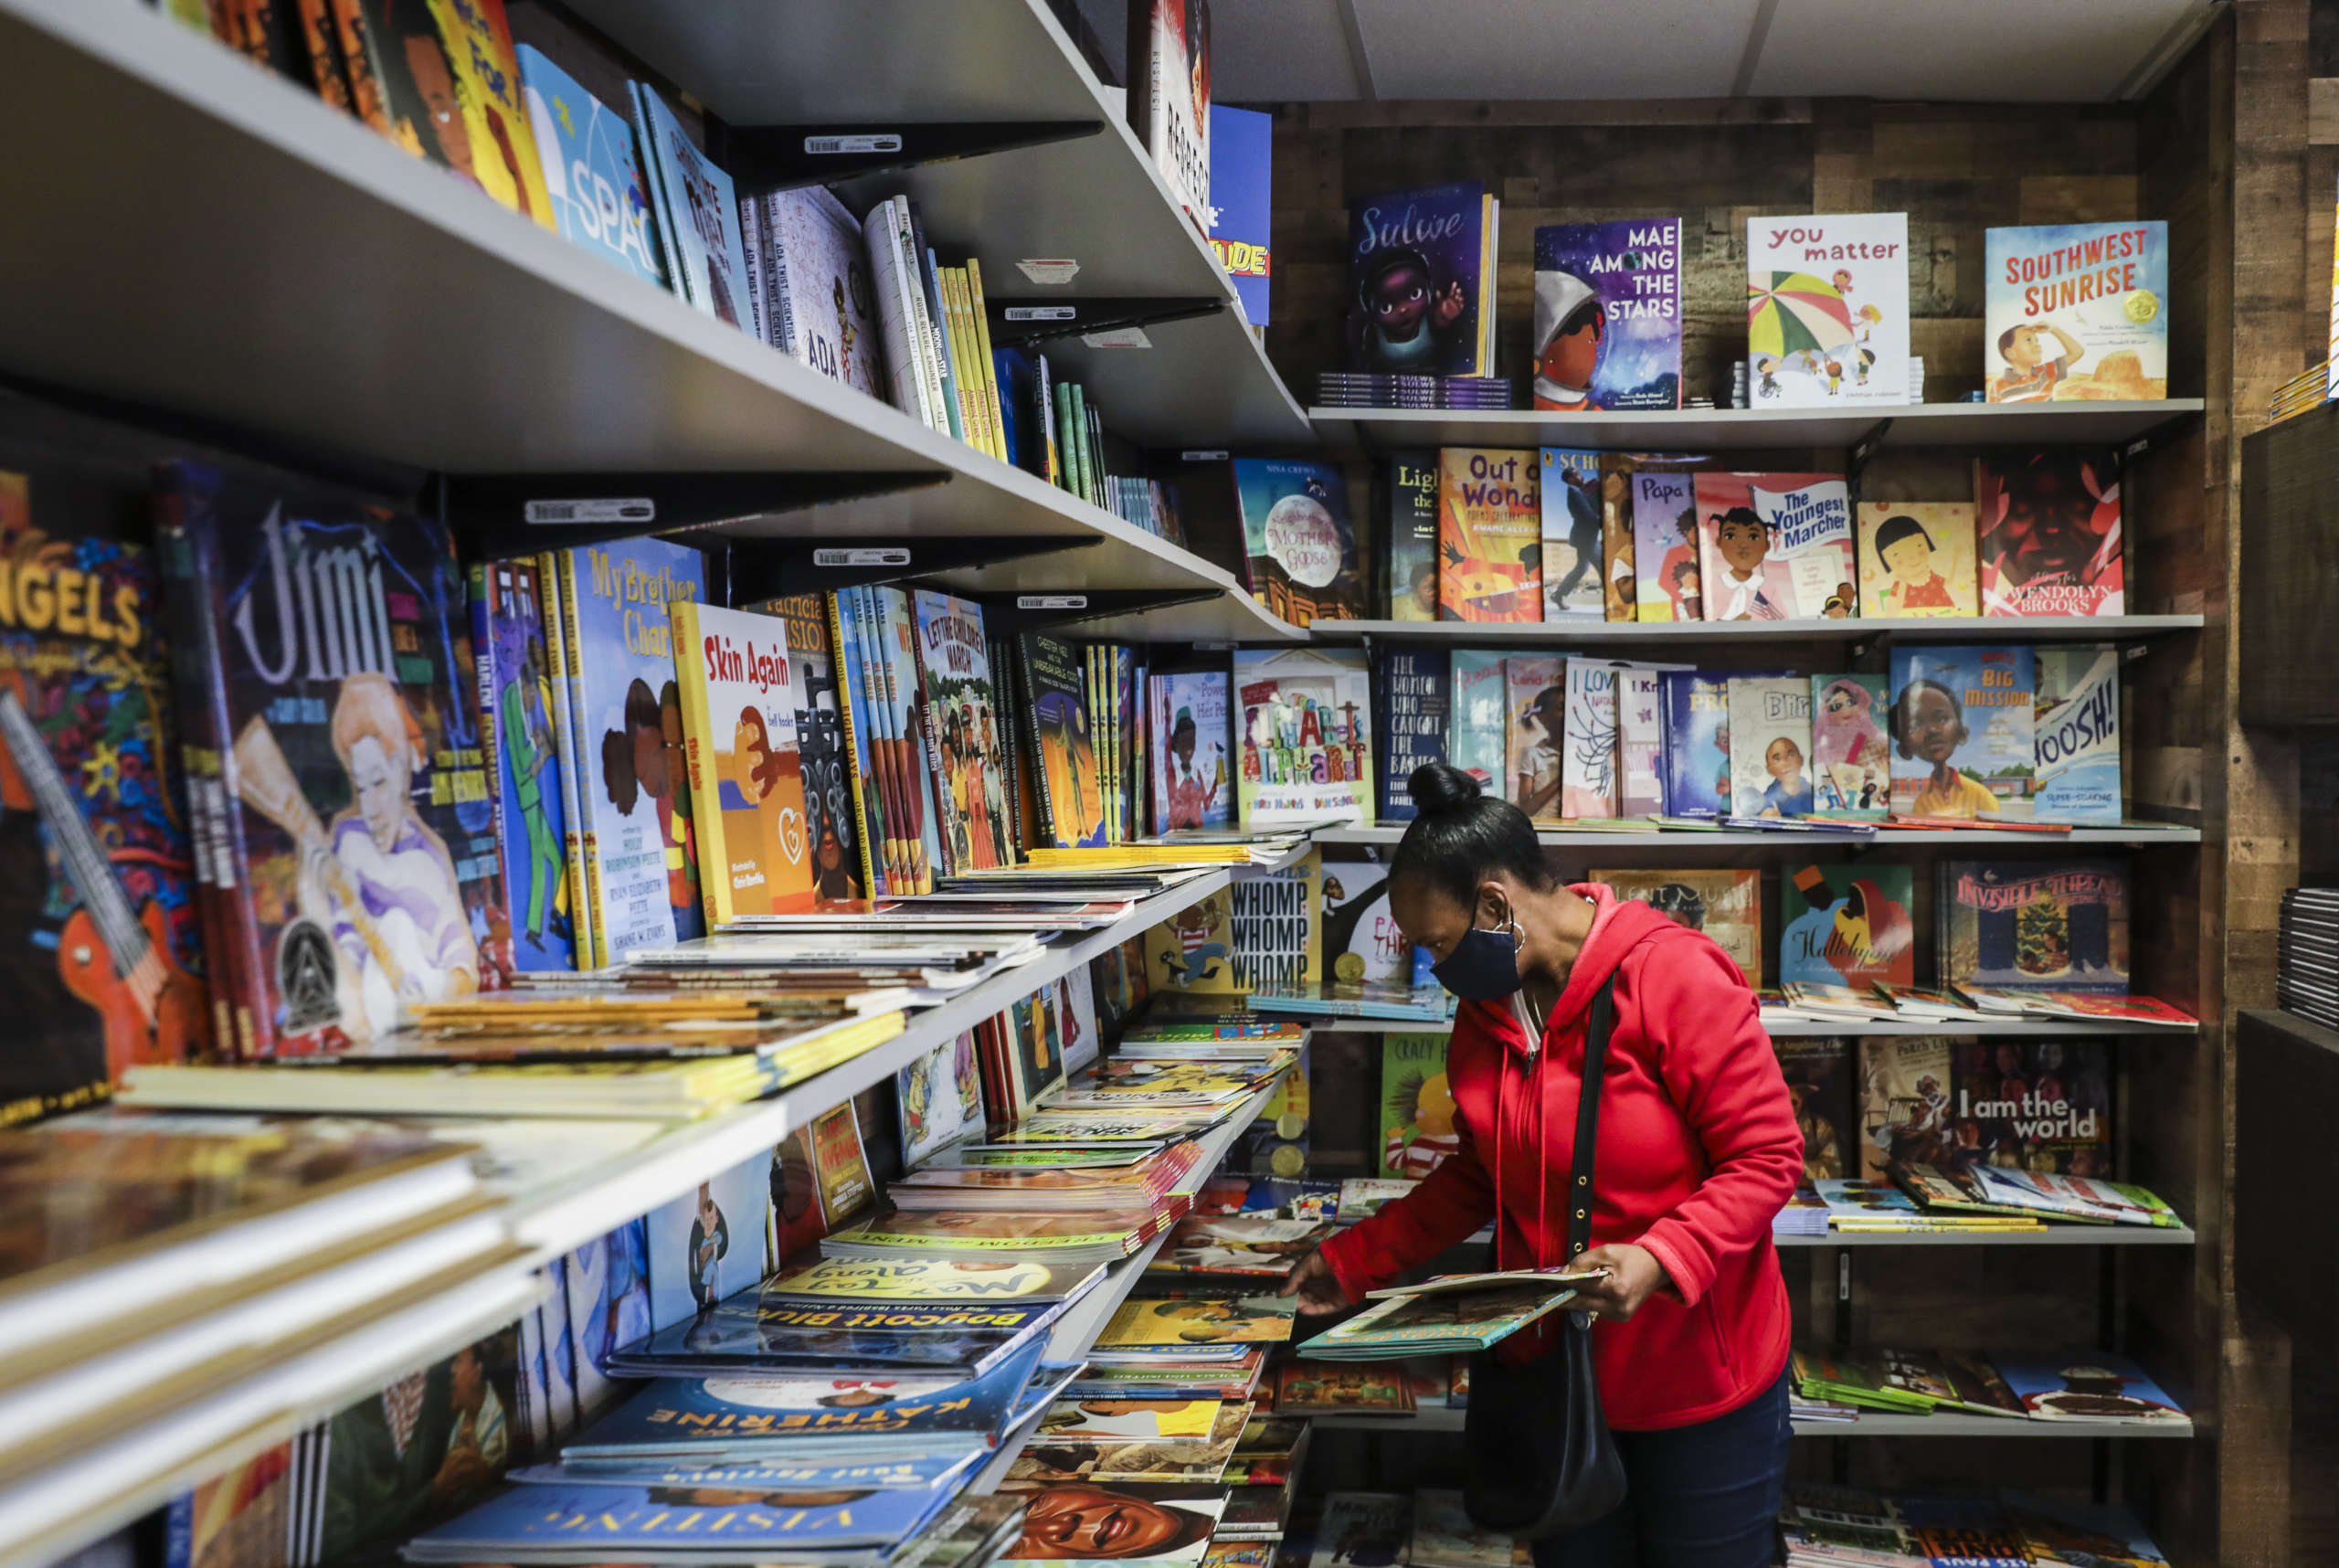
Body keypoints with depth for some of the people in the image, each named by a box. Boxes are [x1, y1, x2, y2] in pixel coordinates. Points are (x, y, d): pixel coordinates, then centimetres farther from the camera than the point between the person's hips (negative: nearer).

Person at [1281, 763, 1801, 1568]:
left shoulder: (1673, 978, -20)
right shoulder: (1486, 1007, 3)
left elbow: (1767, 1155, -18)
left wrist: (1658, 1261, -30)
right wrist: (1357, 1259, 9)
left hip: (1700, 1380, -6)